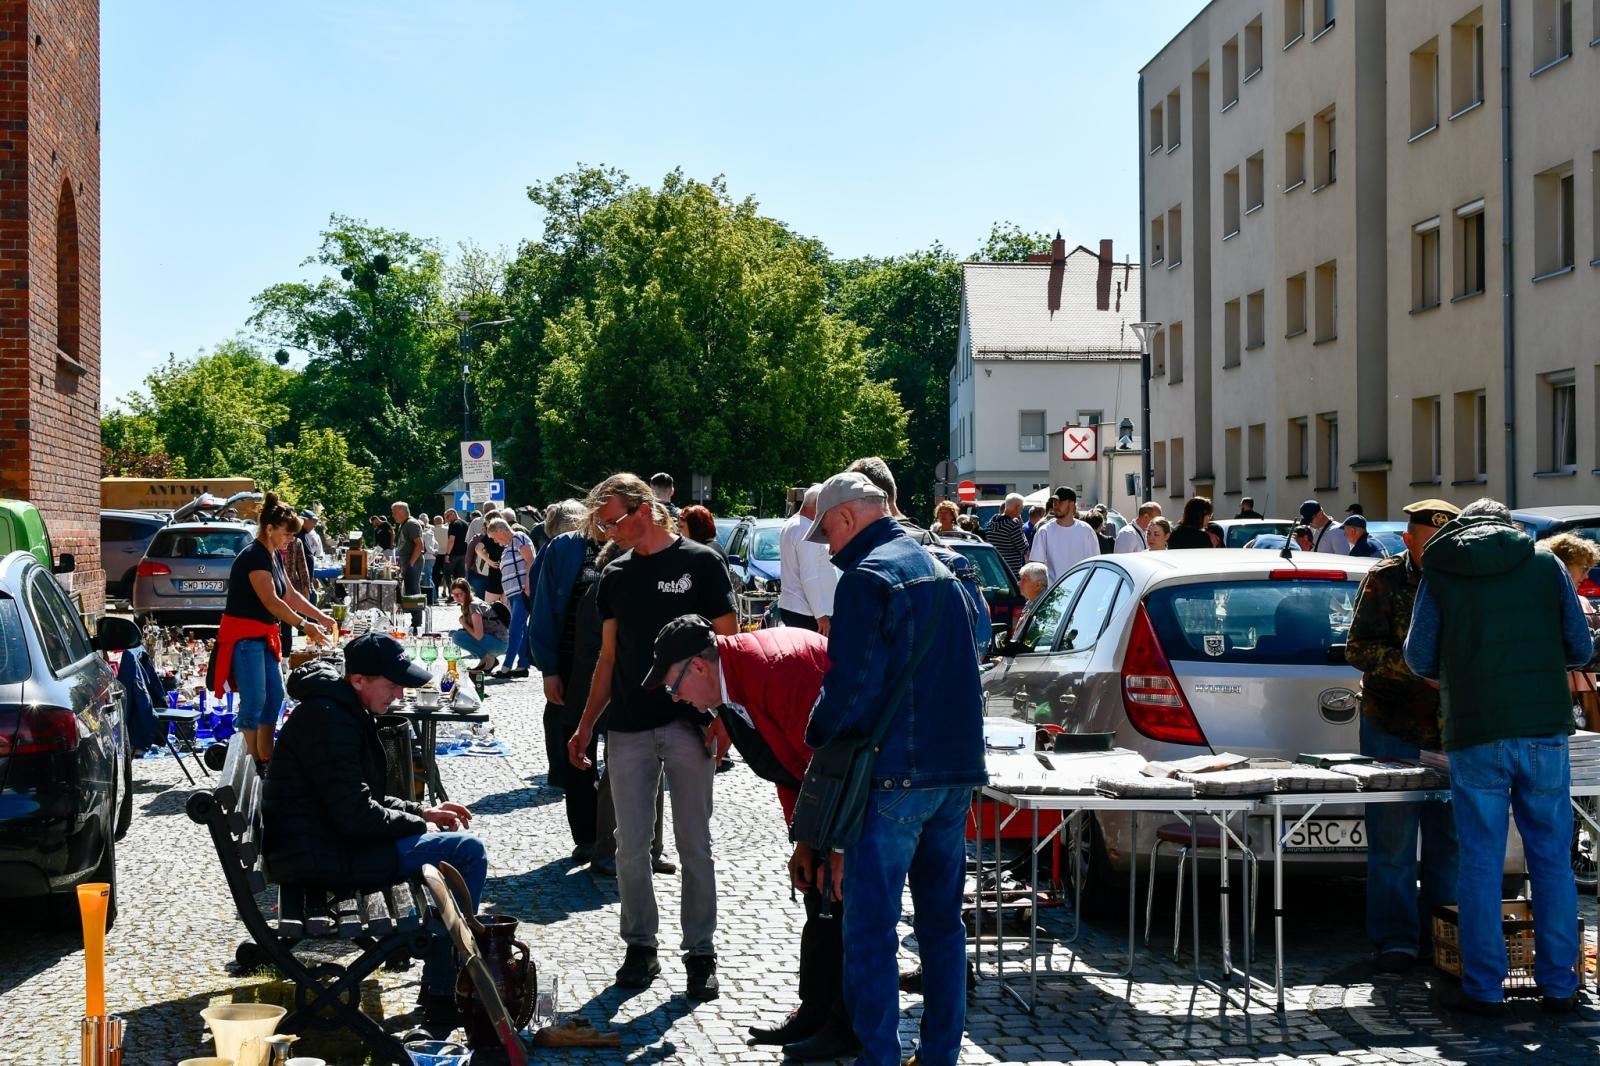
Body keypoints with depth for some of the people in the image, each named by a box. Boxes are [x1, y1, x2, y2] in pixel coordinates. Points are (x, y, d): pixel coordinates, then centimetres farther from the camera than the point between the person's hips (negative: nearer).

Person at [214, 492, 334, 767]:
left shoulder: (272, 556, 11)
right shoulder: (254, 557, -18)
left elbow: (290, 595, 17)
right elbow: (271, 602, -23)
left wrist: (322, 618, 10)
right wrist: (305, 626, -22)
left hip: (263, 636, 10)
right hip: (244, 637, -10)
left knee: (275, 695, 10)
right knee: (254, 700, -9)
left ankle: (265, 759, 17)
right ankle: (252, 762, -4)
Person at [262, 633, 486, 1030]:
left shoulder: (342, 710, 13)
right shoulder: (329, 720, -20)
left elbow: (363, 798, 22)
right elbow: (355, 816, -24)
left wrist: (422, 812, 10)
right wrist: (420, 826, -10)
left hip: (324, 840, 11)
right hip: (320, 856, -11)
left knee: (459, 844, 20)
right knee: (467, 851, -14)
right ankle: (440, 994, -9)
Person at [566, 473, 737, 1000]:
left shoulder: (700, 563, -3)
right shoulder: (616, 576, 12)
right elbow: (609, 657, 16)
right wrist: (586, 724, 10)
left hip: (688, 726, -4)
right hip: (628, 728, 4)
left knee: (694, 845, 3)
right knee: (630, 847, 6)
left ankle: (700, 952, 14)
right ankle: (640, 946, 19)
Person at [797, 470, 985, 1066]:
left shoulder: (866, 577, -10)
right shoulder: (941, 572, 17)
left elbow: (852, 682, -17)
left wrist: (818, 735, -1)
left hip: (894, 772, -8)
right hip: (959, 770, 9)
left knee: (870, 925, -3)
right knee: (942, 919, 14)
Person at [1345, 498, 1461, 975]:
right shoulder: (1384, 580, -2)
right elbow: (1359, 649, -8)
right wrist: (1415, 666, -22)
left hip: (1453, 732, 3)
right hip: (1392, 731, -3)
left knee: (1449, 840, 7)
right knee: (1392, 841, 1)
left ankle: (1443, 938, 18)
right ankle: (1396, 940, 10)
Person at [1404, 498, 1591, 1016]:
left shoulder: (1438, 574, 5)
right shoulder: (1547, 564, 7)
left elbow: (1419, 658, 6)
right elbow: (1580, 648, 9)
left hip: (1475, 737, -1)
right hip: (1544, 730, 1)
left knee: (1480, 862, 5)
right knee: (1552, 861, 9)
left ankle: (1484, 988, 6)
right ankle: (1559, 986, 12)